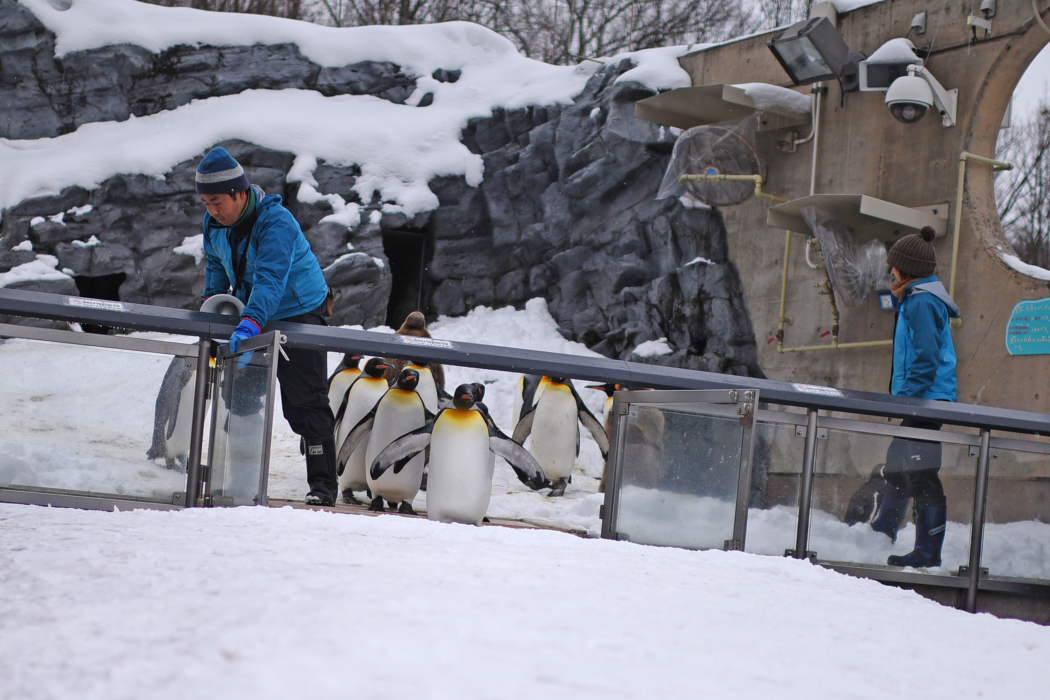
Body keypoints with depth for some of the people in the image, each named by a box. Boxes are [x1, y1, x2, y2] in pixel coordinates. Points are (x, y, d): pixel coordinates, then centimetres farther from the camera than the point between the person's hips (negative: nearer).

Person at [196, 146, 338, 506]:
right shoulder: (215, 223, -7)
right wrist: (212, 301, -2)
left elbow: (271, 280, -44)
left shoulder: (276, 223, -31)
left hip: (298, 312, -7)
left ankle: (323, 483, -4)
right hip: (249, 316, 7)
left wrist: (250, 324, -56)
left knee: (305, 402, -9)